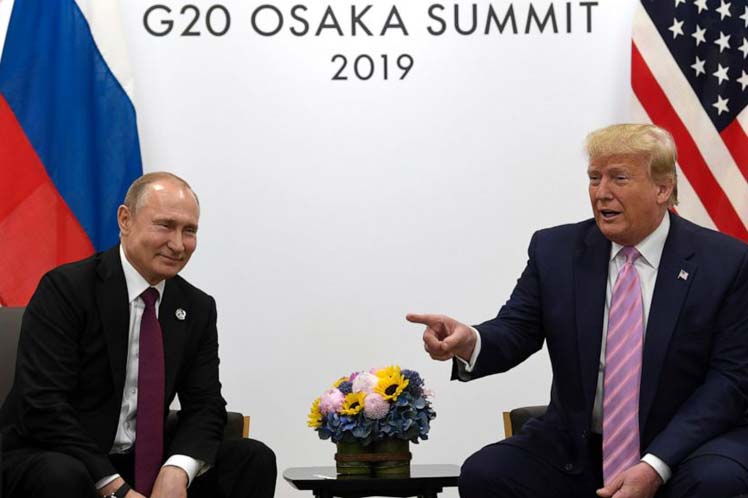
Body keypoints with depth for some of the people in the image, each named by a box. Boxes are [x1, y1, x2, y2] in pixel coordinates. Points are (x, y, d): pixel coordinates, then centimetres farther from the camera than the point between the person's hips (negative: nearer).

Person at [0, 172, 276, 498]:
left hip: (145, 460, 6)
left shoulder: (198, 309, 6)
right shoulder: (64, 289, -12)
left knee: (255, 460, -11)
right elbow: (42, 405, -19)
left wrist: (177, 471, -19)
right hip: (47, 459, -5)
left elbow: (205, 404, 3)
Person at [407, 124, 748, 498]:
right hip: (575, 448, 3)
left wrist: (656, 466, -20)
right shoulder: (556, 250, 3)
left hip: (686, 445, -2)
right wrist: (470, 343, -26)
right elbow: (516, 329, 1)